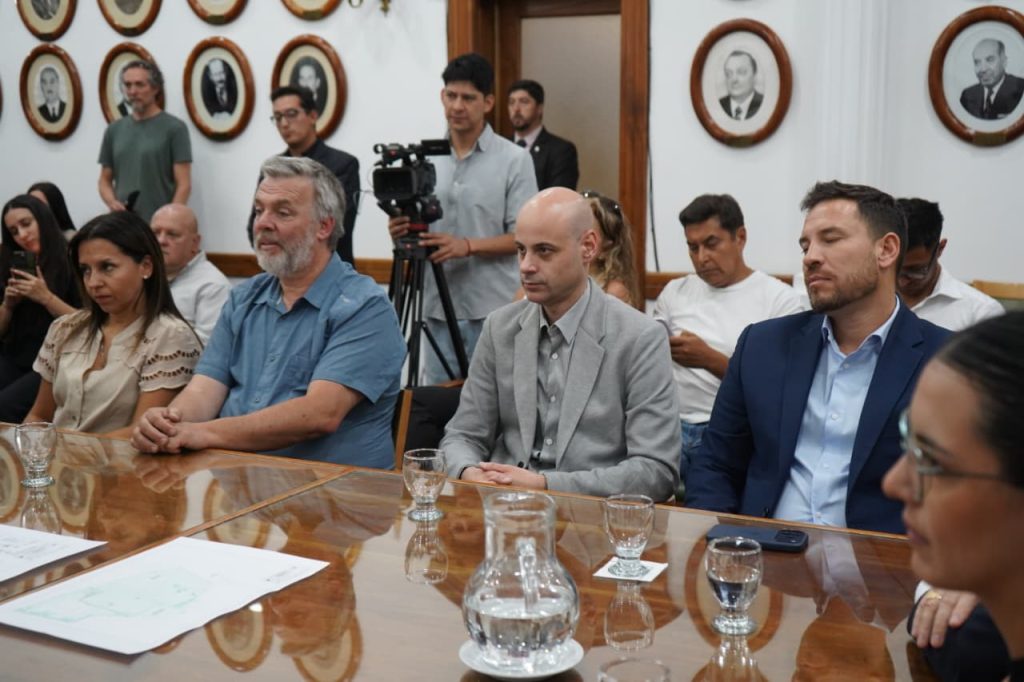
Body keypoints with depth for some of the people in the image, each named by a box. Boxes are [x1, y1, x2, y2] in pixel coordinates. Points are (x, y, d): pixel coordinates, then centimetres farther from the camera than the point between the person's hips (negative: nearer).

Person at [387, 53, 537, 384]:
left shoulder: (514, 159, -3)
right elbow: (417, 228, 15)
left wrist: (468, 246, -20)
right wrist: (402, 230, -8)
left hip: (495, 310, -4)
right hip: (438, 307, 4)